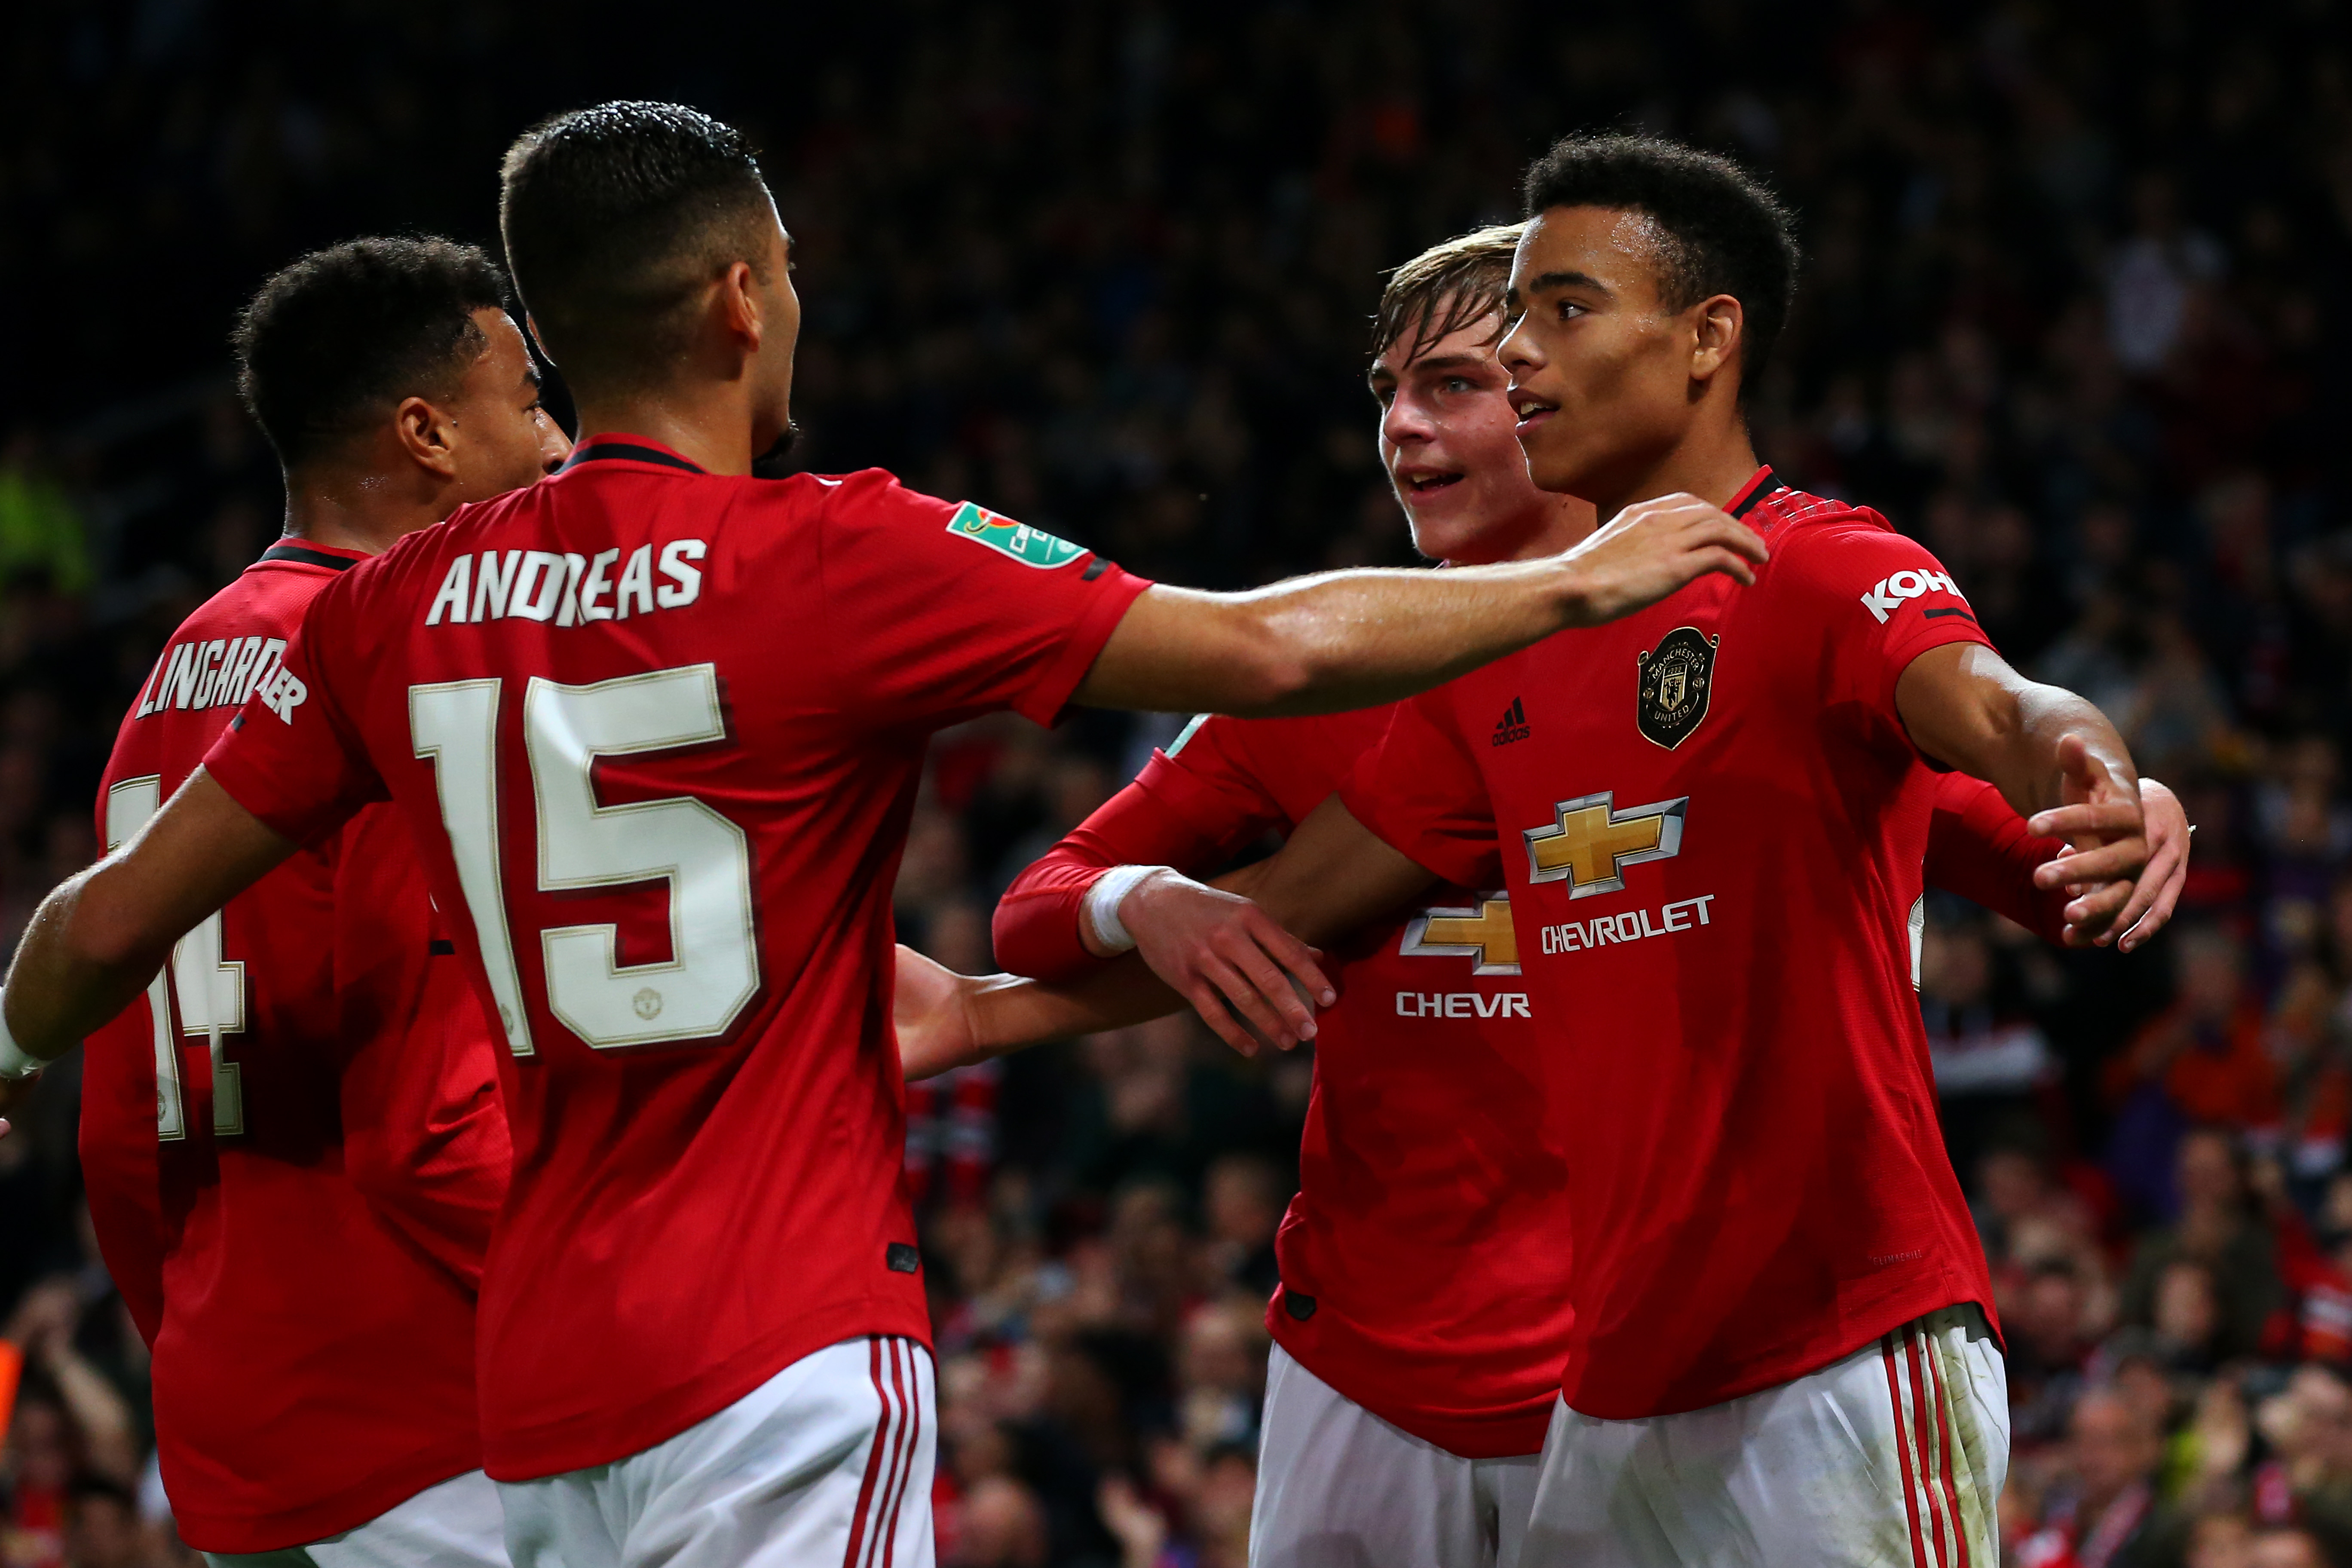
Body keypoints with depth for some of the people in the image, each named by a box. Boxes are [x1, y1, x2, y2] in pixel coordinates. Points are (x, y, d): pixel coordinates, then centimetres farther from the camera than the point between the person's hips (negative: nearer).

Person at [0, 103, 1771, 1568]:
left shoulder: (404, 604, 7)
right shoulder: (834, 559, -8)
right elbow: (1271, 651, -7)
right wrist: (1580, 582, 7)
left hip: (543, 1377, 6)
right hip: (782, 1357, -6)